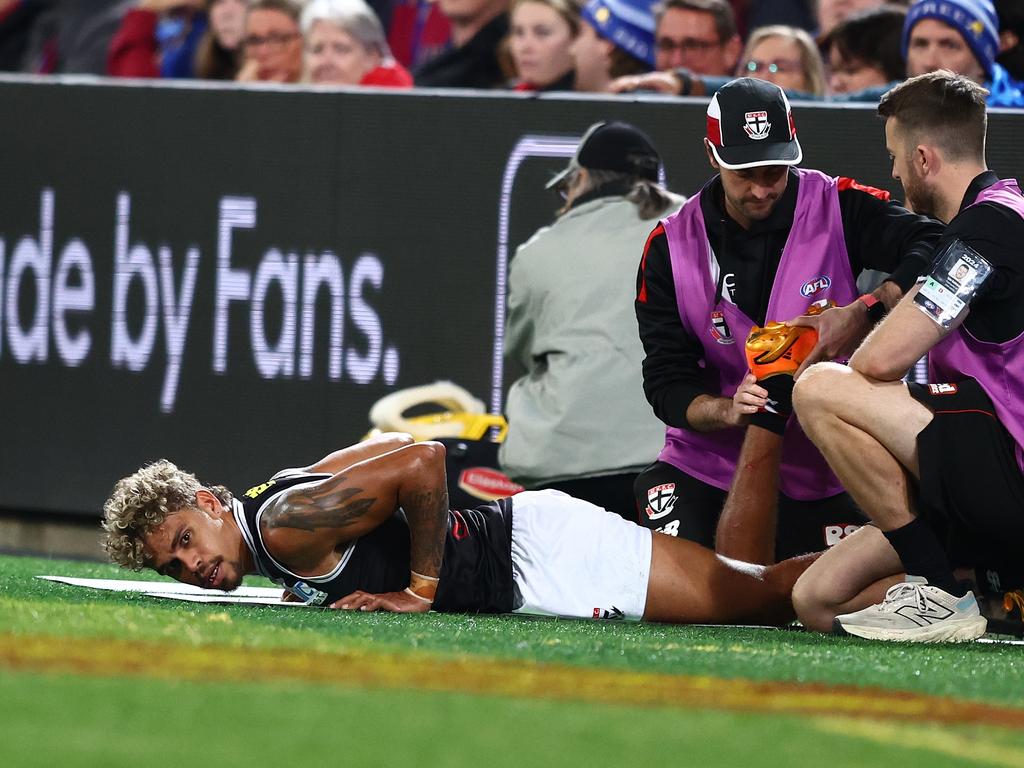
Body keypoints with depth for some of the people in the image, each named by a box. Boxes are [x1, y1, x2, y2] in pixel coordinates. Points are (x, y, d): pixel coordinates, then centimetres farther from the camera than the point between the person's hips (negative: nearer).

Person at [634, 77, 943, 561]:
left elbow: (933, 248, -24)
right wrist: (729, 410, -26)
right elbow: (667, 384, -5)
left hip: (823, 475, 0)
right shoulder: (670, 248, -4)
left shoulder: (838, 208, -8)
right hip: (708, 463, 0)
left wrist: (864, 312, -37)